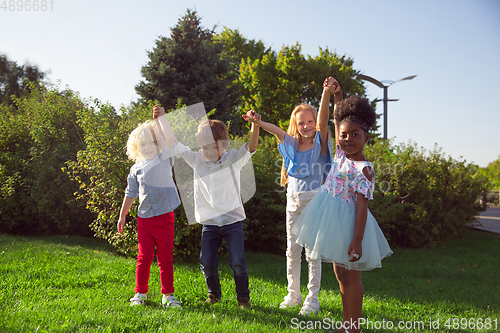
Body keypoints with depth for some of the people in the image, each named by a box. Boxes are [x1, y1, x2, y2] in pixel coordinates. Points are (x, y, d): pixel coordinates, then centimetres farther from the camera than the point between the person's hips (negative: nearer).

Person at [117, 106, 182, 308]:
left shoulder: (164, 159, -1)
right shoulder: (136, 169, 7)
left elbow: (169, 138, -19)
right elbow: (131, 194, 15)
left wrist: (159, 118, -21)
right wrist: (122, 216, 18)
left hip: (164, 217, -2)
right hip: (144, 218, 2)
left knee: (166, 258, 3)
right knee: (144, 257, 7)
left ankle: (167, 295, 13)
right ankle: (140, 293, 20)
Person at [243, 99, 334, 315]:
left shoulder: (320, 143, -5)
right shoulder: (292, 145, 4)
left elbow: (322, 120, -21)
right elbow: (277, 131, -13)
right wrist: (258, 122, -33)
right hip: (293, 201, 4)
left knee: (312, 252, 0)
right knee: (292, 251, 11)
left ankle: (313, 299, 11)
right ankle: (293, 295, 26)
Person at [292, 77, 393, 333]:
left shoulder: (363, 169, -20)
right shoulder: (342, 153, 3)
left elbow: (362, 205, -22)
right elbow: (338, 120, 15)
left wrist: (357, 240, -24)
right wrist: (335, 94, 6)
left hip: (347, 223, -9)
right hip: (334, 221, 9)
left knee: (350, 277, -1)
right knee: (341, 274, 15)